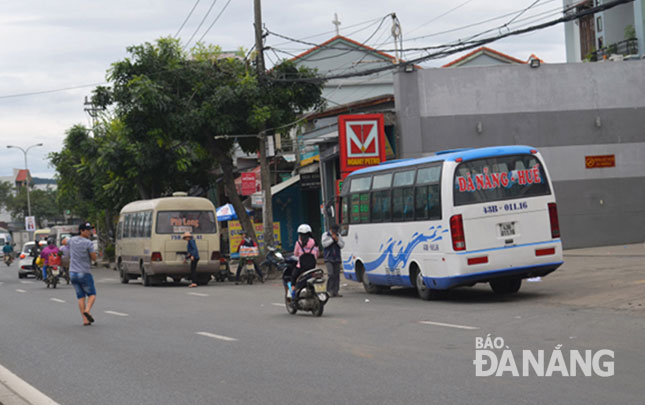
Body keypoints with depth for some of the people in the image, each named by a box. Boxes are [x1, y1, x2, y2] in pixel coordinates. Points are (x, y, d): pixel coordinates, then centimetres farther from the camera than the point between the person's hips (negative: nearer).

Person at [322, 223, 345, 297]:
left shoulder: (338, 235, 12)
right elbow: (324, 244, -13)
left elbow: (342, 245, 7)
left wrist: (337, 240, -10)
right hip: (328, 258, -4)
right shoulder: (325, 235, 0)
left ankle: (335, 292, 1)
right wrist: (332, 239, -15)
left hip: (337, 259, 4)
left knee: (337, 275, 0)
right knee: (331, 274, -15)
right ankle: (330, 291, -10)